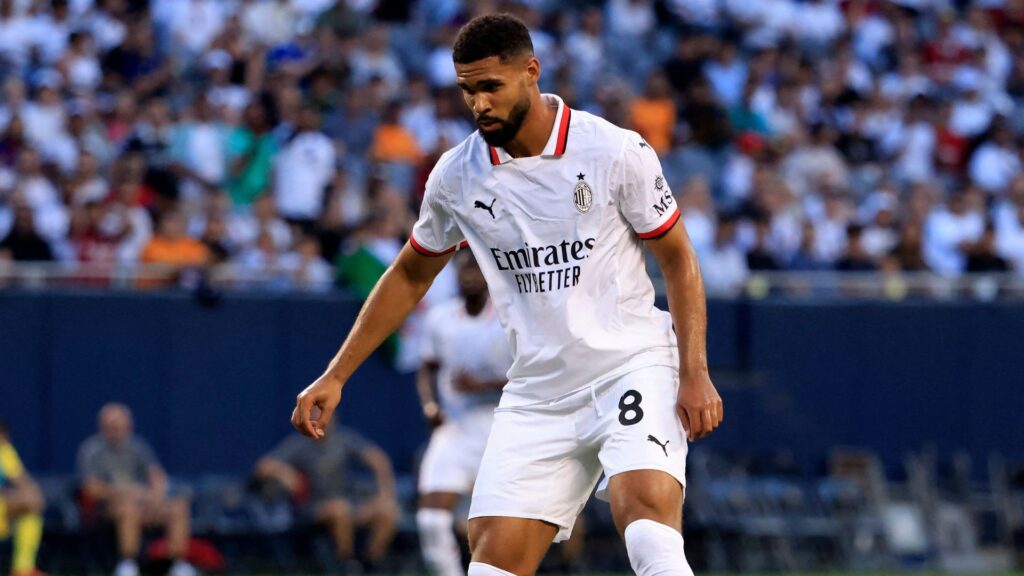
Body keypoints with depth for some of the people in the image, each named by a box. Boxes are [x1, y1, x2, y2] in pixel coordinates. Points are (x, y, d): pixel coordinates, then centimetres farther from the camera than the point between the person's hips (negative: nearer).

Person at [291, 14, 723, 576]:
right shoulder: (456, 176, 2)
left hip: (632, 366, -4)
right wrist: (335, 376, 14)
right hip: (536, 395, 4)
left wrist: (694, 373, -8)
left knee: (647, 516, -29)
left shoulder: (617, 152, -9)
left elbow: (677, 259, 1)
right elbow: (409, 277, 17)